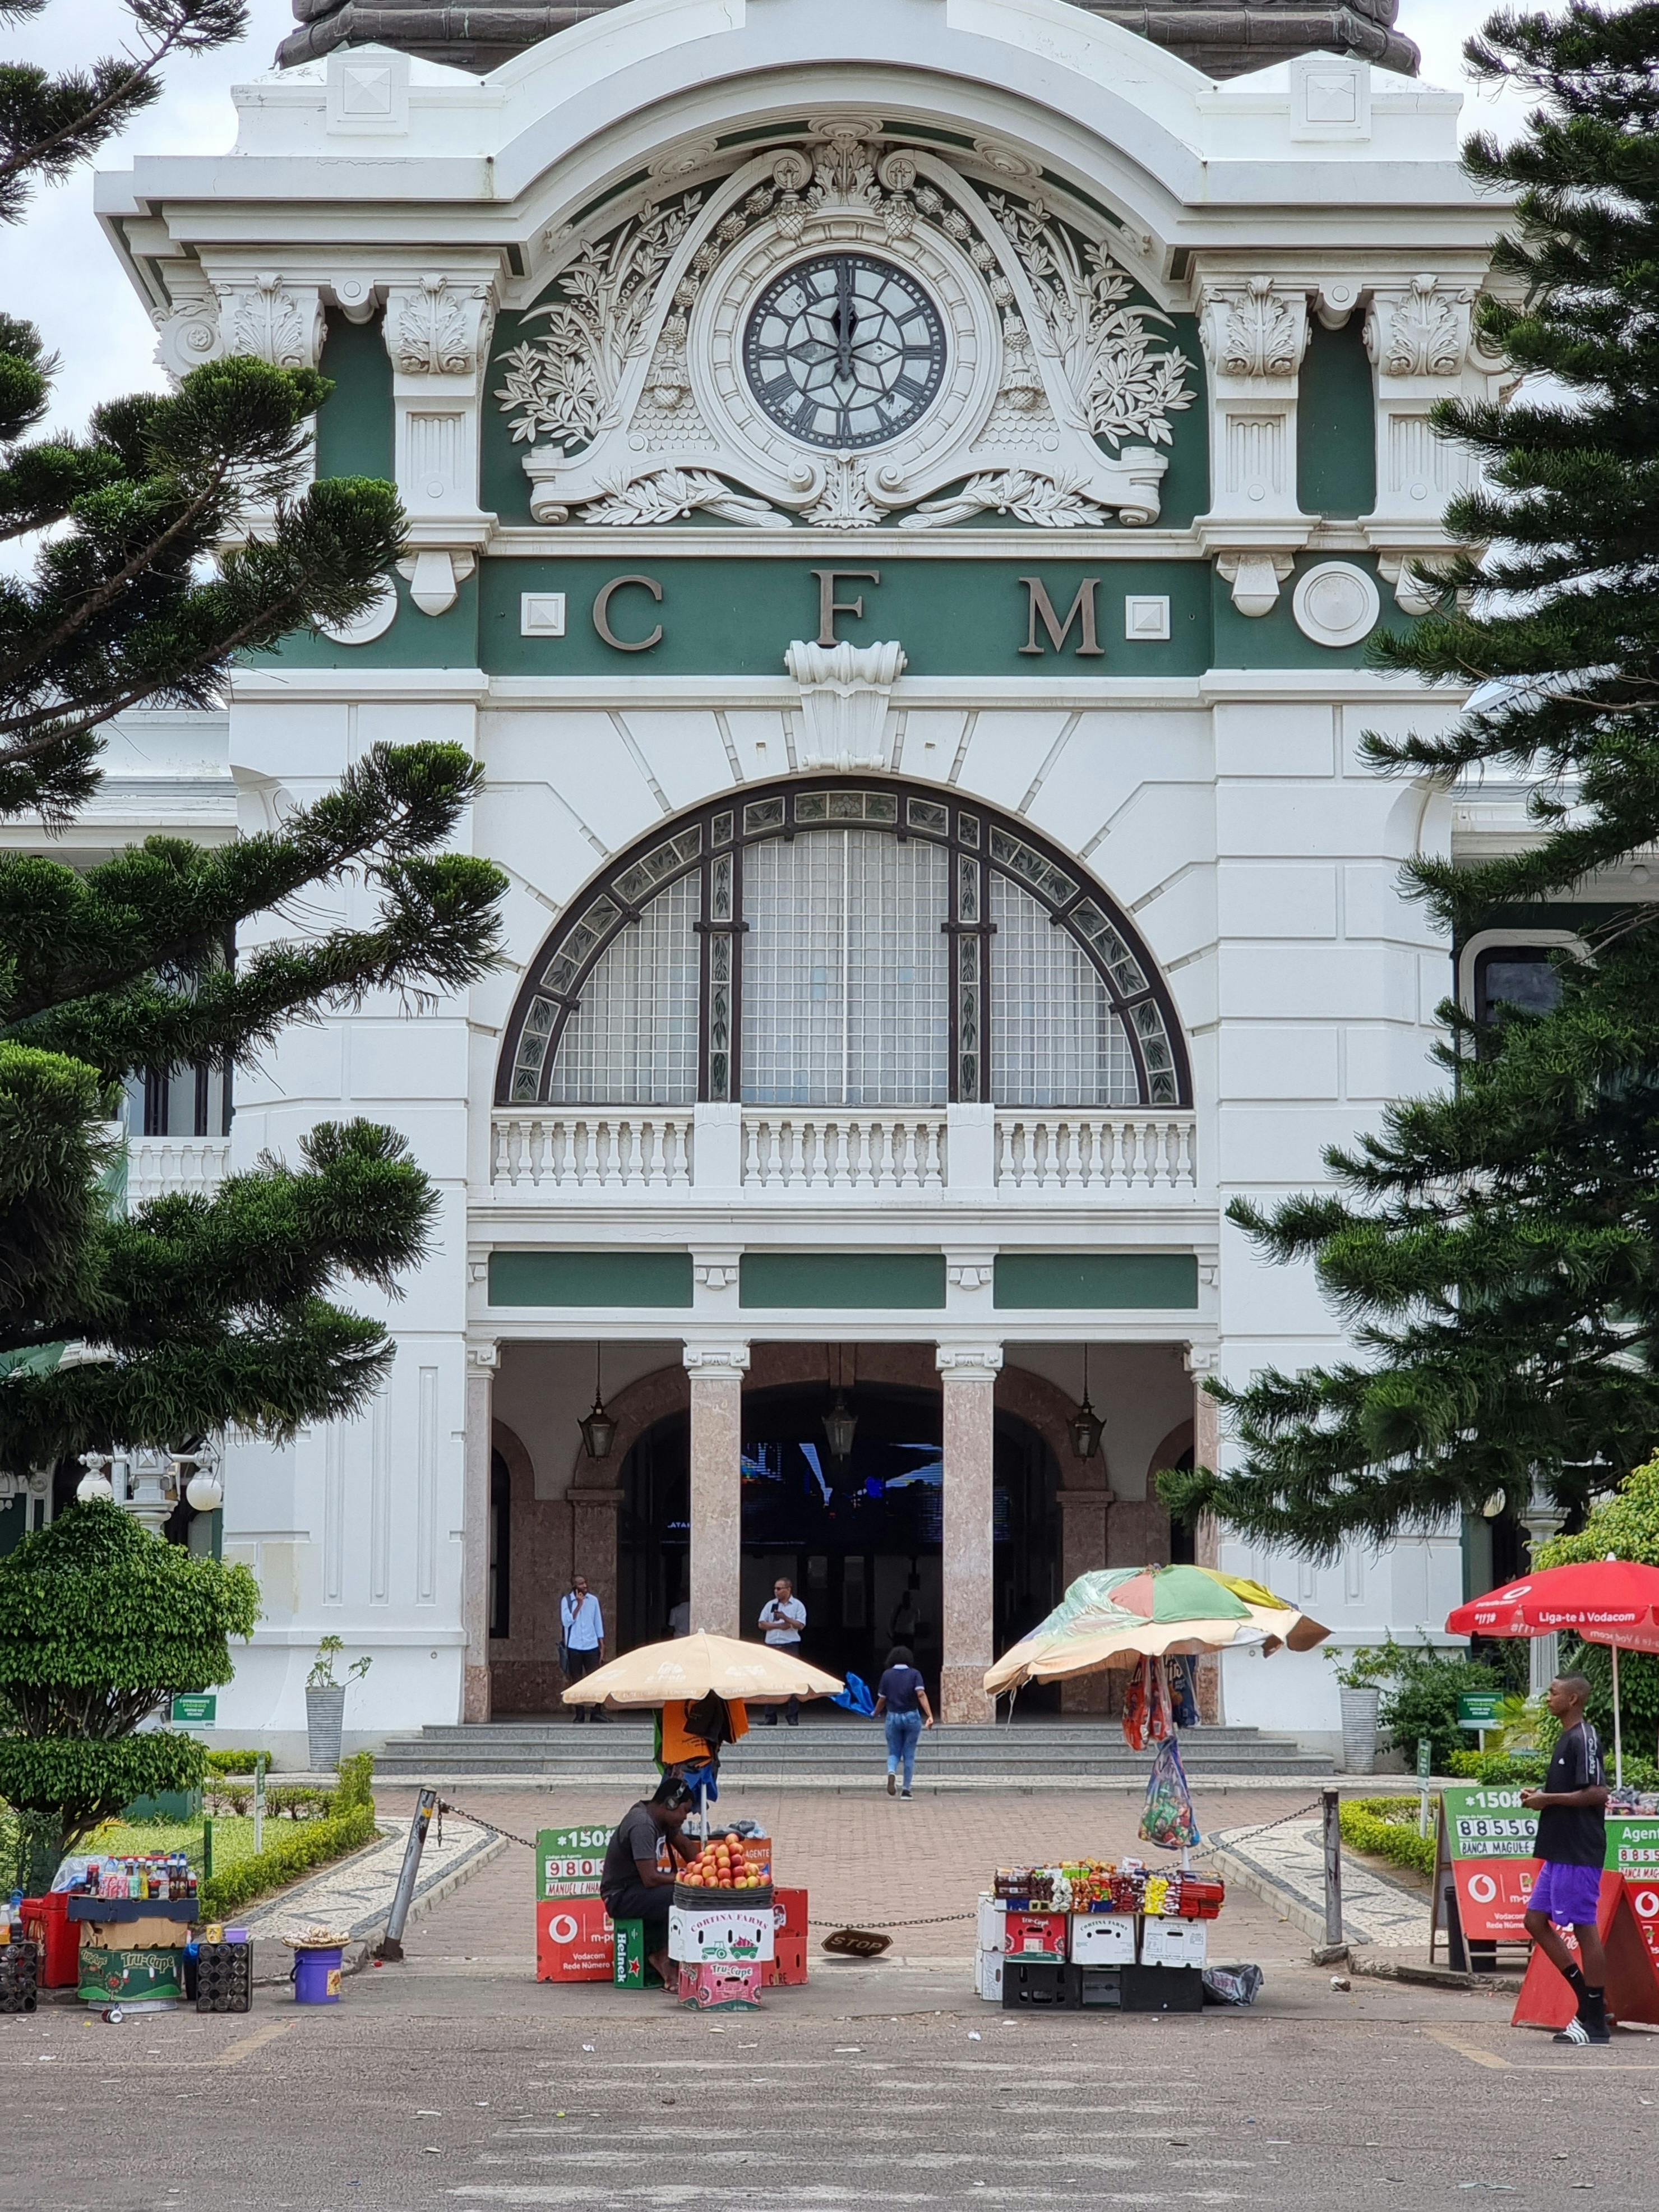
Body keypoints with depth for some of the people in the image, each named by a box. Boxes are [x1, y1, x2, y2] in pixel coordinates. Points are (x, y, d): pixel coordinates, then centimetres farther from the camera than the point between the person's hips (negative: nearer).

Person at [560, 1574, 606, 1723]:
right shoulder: (566, 1601, 0)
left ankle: (597, 1712, -4)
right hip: (574, 1647, -1)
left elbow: (598, 1624, 10)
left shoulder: (593, 1600, 6)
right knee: (576, 1682, 2)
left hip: (591, 1646, 1)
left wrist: (602, 1647, 7)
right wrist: (579, 1605, -14)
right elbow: (567, 1622, -10)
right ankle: (580, 1714, 7)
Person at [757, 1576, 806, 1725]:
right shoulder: (770, 1605, 14)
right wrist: (778, 1625, -6)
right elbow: (762, 1624, 7)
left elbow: (800, 1625, -4)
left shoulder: (797, 1605, 5)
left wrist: (785, 1618, -16)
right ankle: (770, 1717, 4)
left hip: (790, 1647, -3)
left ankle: (792, 1717, -6)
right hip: (772, 1646, 3)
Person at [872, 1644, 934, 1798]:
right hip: (912, 1717, 0)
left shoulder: (887, 1675, 0)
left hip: (893, 1717, 0)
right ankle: (906, 1790, 9)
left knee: (894, 1753, 10)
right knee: (909, 1754, 10)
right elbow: (921, 1695, -16)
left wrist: (876, 1714, 22)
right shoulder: (914, 1674, -3)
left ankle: (892, 1773, -23)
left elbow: (882, 1700, 2)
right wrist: (930, 1716, -23)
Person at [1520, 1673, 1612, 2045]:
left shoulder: (1583, 1739, -14)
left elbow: (1597, 1793, -22)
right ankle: (1587, 2002, 15)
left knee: (1584, 1928, -5)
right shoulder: (1567, 1738, 16)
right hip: (1559, 1852, 11)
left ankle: (1596, 2022, 1)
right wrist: (1540, 1797, 8)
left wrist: (1548, 1800, -16)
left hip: (1579, 1854, -11)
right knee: (1536, 1920, 11)